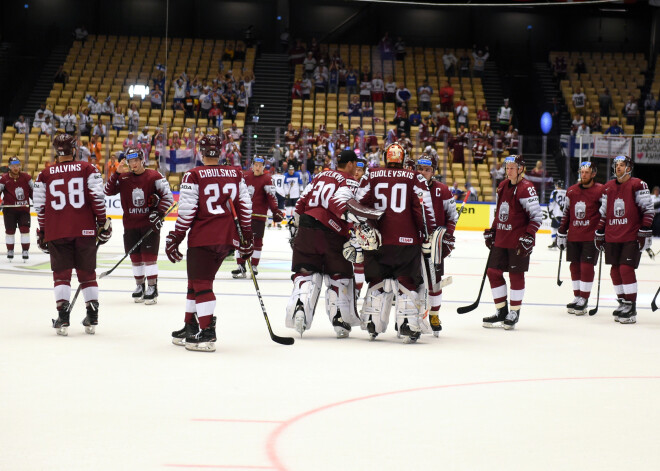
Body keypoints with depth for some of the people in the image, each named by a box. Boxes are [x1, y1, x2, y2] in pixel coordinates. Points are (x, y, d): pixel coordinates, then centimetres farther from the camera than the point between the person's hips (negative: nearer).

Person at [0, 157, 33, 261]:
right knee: (10, 230, 4)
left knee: (25, 229, -3)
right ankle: (10, 250, 18)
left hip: (24, 208, 1)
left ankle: (25, 251, 4)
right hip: (9, 208, -1)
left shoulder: (26, 177, 1)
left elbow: (33, 190, 10)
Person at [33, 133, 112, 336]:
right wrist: (103, 223, 4)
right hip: (85, 230, 0)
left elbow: (40, 206, 5)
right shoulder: (88, 170, 2)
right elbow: (97, 197, -5)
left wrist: (42, 232, 15)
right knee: (87, 273, 11)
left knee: (61, 274, 6)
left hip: (56, 233, 0)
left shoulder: (45, 175, 5)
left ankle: (63, 319, -4)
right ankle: (92, 318, 11)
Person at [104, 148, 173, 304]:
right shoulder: (123, 177, 5)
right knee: (135, 256, 8)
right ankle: (139, 286, 21)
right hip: (130, 225, 4)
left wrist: (159, 212, -18)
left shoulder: (154, 176, -6)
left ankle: (152, 288, -1)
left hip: (149, 223, -4)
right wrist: (117, 173, -12)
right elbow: (108, 191, -2)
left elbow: (167, 196, -7)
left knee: (149, 255, -7)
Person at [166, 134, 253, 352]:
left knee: (200, 283, -2)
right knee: (198, 280, 18)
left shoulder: (194, 176, -9)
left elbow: (187, 211, -12)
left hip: (203, 237, -6)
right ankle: (190, 327, 25)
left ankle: (207, 334, -10)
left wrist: (175, 237, -4)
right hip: (228, 237, 6)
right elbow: (245, 206, 10)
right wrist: (246, 236, 19)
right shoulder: (236, 174, 6)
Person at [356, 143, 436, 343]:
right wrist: (427, 237, 2)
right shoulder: (415, 178, 2)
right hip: (407, 241, -2)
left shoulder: (371, 177, 7)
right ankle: (408, 326, -3)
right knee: (408, 282, 4)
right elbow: (424, 208, -3)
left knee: (377, 282, 15)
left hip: (376, 240, 2)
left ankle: (372, 326, 17)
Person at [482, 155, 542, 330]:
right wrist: (491, 231, 18)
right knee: (493, 272, 6)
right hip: (500, 239, 8)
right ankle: (501, 312, 16)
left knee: (516, 275, 0)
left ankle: (514, 313, 13)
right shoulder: (502, 187, 12)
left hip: (518, 242, -8)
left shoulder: (526, 189, -12)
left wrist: (528, 236, -20)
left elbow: (537, 216, -14)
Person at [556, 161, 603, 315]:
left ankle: (584, 300, 0)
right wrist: (561, 233, 15)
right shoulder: (571, 191, 10)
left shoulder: (601, 191, -5)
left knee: (586, 267, -6)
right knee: (575, 266, 7)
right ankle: (577, 297, 17)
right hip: (573, 236, 5)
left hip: (591, 237, -5)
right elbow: (566, 214, 17)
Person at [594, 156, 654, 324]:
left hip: (632, 237, -6)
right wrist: (599, 233, 17)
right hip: (612, 237, 6)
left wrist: (645, 231, -12)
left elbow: (648, 209, -6)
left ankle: (631, 307, -7)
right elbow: (604, 212, 20)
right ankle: (622, 303, 16)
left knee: (626, 269, -12)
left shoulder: (638, 185, -3)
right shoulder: (608, 187, 13)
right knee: (615, 271, 4)